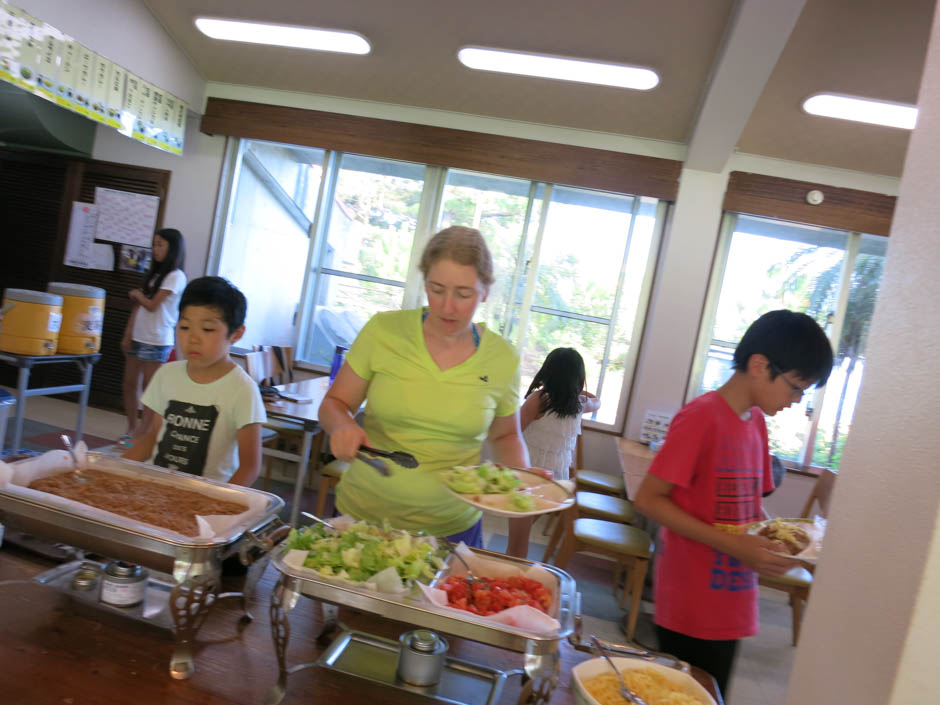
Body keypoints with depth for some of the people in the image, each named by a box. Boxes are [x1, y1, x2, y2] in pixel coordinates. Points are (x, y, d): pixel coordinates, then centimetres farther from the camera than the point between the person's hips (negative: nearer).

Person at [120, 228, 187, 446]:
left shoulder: (175, 276, -8)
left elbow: (152, 305, -12)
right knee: (130, 384, 9)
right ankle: (132, 428, 20)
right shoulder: (154, 274, 16)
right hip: (138, 337, 8)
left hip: (156, 341, -8)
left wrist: (136, 294, 7)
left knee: (150, 389, -3)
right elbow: (138, 307, 12)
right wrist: (128, 334, 6)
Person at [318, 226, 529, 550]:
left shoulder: (503, 358, -6)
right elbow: (334, 404, 1)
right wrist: (343, 427, -21)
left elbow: (505, 435, 10)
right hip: (362, 514, 0)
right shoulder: (383, 330, -9)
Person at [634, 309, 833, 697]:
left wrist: (776, 537, -1)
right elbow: (648, 499, -18)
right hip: (690, 609, -7)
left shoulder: (757, 421, 7)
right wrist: (733, 545, -21)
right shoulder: (701, 416, -16)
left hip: (732, 605, 7)